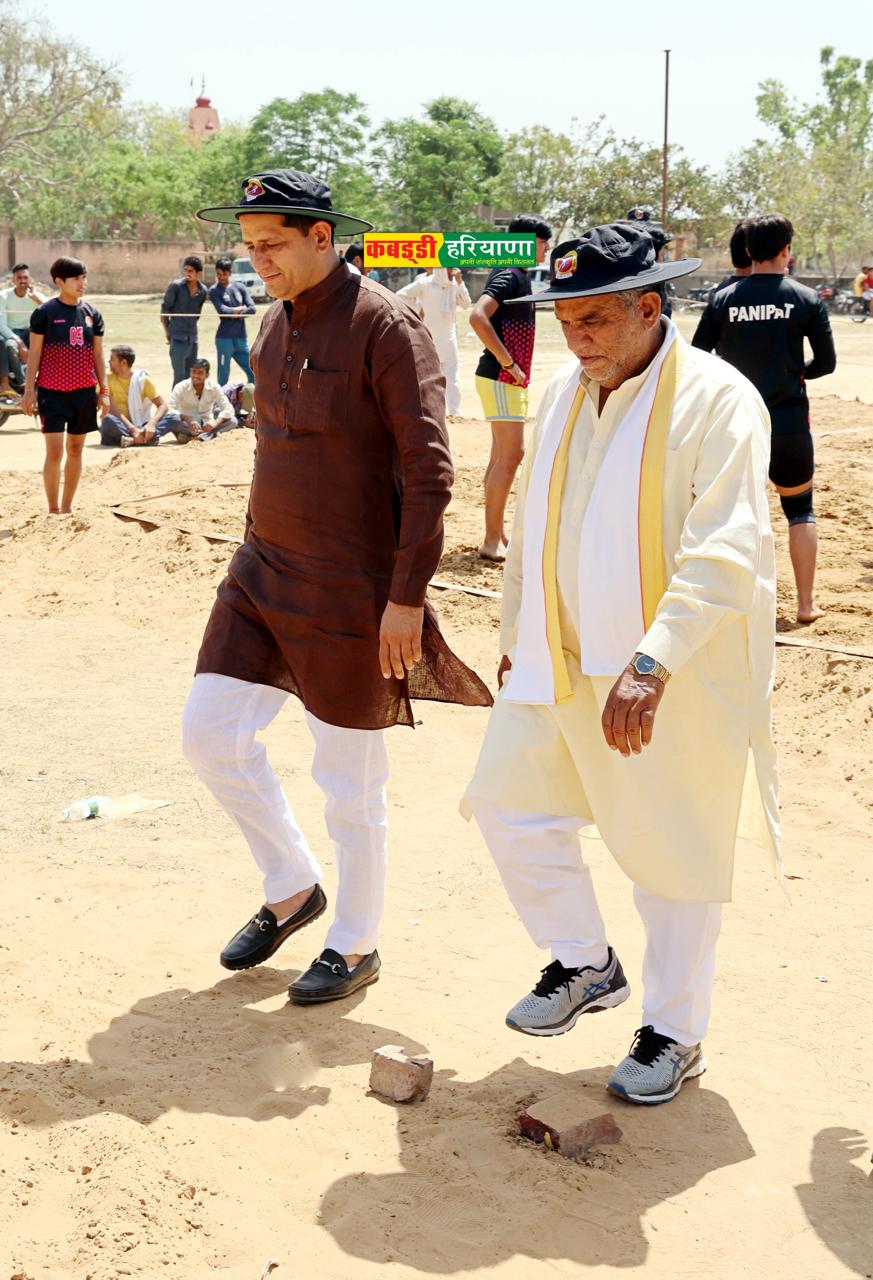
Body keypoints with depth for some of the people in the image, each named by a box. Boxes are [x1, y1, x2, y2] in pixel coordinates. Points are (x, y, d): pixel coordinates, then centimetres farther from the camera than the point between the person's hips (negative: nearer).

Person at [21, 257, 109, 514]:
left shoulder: (92, 314, 6)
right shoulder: (44, 312, -6)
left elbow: (97, 355, 10)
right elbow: (34, 354, -4)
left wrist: (104, 390, 6)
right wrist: (29, 390, -7)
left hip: (84, 391, 4)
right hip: (52, 391, -4)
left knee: (75, 449, 10)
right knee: (55, 451, -9)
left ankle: (67, 507, 20)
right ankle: (53, 510, 1)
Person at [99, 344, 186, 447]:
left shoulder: (142, 379, 0)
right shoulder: (108, 378, -3)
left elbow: (163, 405, -6)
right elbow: (112, 408, -15)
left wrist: (151, 424, -26)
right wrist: (132, 429, -29)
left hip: (141, 425, 2)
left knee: (174, 417, -19)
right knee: (109, 419, -37)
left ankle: (132, 440, -34)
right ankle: (150, 438, -34)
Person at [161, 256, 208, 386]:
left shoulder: (203, 292, 5)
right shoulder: (175, 286, -6)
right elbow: (164, 310, -1)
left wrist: (190, 329, 12)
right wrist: (168, 332, 1)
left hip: (192, 339, 5)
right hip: (178, 338, -5)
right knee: (180, 377, -8)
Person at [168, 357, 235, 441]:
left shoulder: (214, 387, -7)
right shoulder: (181, 387, -11)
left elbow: (228, 409, -12)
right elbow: (170, 409, -21)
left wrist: (215, 423, -32)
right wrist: (188, 420, -38)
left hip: (206, 425, 3)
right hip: (187, 424, -2)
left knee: (232, 420, -24)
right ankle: (210, 434, -25)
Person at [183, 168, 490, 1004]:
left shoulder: (383, 326, -15)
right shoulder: (276, 324, 10)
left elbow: (428, 471, -17)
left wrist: (407, 596, -20)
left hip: (350, 594, -8)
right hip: (262, 574, 8)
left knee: (349, 779, 4)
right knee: (210, 732, 7)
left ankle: (355, 946, 23)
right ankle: (292, 888, 28)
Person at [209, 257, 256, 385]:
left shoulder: (240, 287, 11)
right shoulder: (214, 291, 0)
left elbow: (252, 309, 1)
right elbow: (222, 310, -15)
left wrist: (237, 314, -11)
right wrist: (240, 309, -3)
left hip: (241, 338, 4)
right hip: (224, 338, -4)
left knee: (253, 373, 3)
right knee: (223, 375, -2)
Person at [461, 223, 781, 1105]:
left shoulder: (717, 400, -15)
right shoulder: (564, 394, 8)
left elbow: (723, 553, -24)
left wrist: (652, 663, -33)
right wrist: (514, 636, 21)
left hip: (674, 677, -6)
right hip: (560, 662, 7)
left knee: (673, 851, 5)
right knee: (510, 805, 5)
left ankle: (675, 1033, 25)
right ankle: (585, 964, 28)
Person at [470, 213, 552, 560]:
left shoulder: (516, 275, 16)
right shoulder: (509, 275, -14)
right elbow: (478, 316, -28)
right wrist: (508, 363, -24)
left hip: (510, 378, 10)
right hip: (501, 378, -10)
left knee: (502, 455, 12)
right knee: (511, 454, -12)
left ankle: (496, 536, 18)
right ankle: (491, 541, -9)